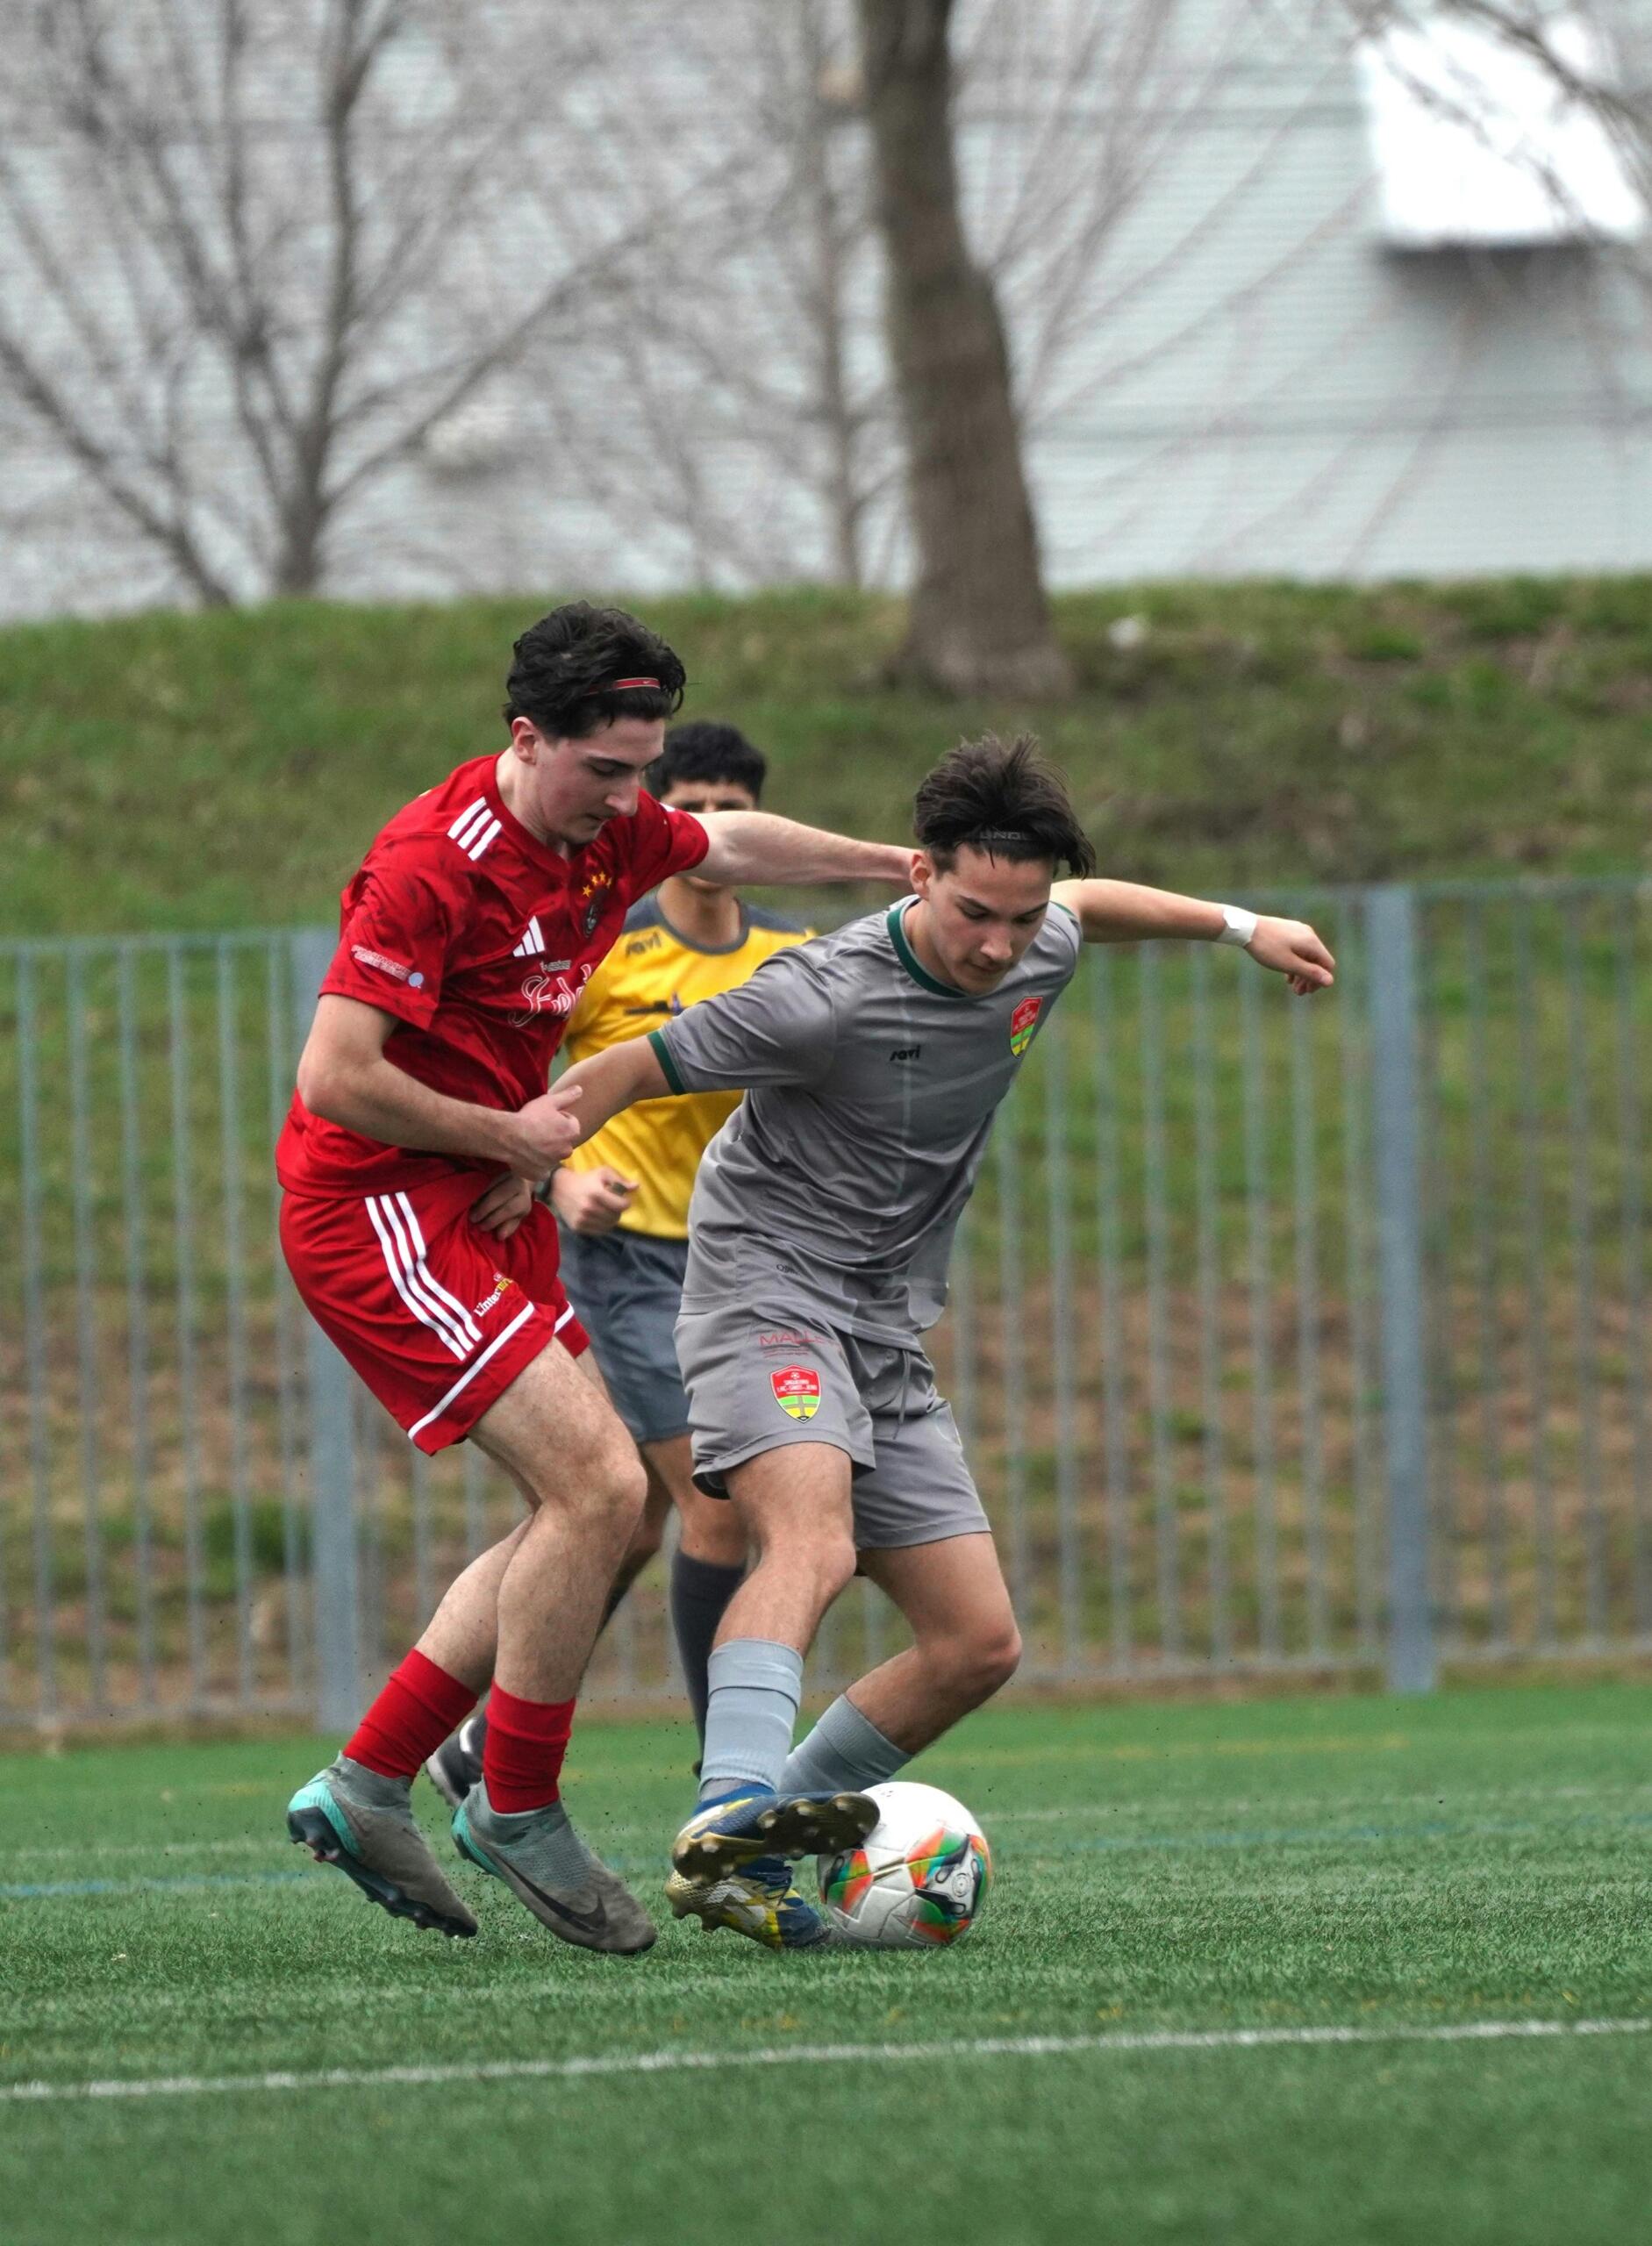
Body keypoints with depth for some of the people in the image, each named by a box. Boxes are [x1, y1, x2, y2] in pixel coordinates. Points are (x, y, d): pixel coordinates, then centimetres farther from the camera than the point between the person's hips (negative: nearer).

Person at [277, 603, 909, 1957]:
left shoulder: (609, 832, 5)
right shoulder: (437, 864, -22)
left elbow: (732, 844, 29)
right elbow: (334, 1080, -24)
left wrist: (897, 865, 33)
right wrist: (514, 1141, -14)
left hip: (487, 1217, 9)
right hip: (380, 1215, -9)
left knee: (592, 1514, 7)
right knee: (597, 1487, -17)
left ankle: (364, 1791, 13)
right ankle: (517, 1815, -3)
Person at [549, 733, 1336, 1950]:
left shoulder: (1035, 952, 1)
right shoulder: (825, 999, -21)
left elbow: (1093, 907, 28)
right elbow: (621, 1075, -12)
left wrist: (1240, 925, 28)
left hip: (888, 1335, 8)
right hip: (767, 1288, -8)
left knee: (980, 1643, 2)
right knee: (814, 1541, -36)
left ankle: (751, 1862, 7)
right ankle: (728, 1815, -54)